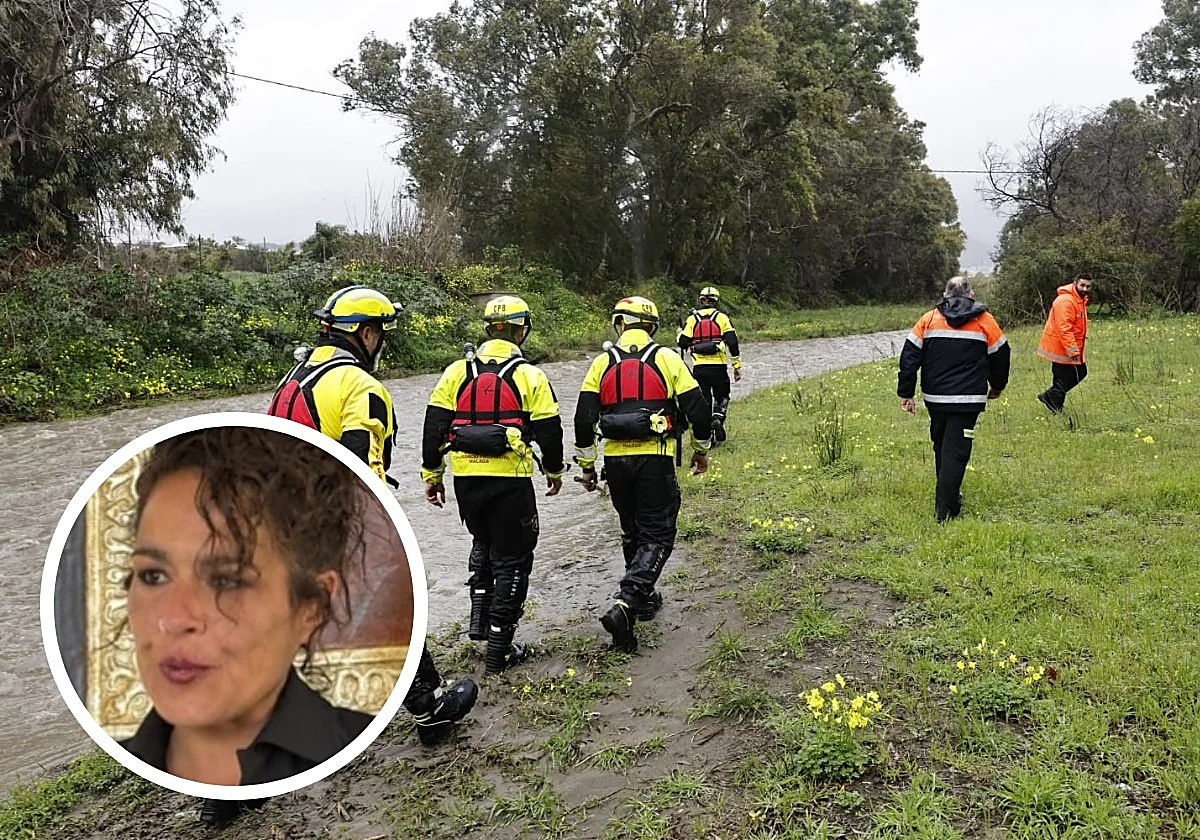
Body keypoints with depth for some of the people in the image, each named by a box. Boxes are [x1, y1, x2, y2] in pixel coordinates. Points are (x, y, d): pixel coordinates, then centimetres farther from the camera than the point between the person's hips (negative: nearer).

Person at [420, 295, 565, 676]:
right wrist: (554, 471, 15)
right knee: (512, 559, 8)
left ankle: (479, 619, 19)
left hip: (466, 478, 4)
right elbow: (548, 430, -2)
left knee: (483, 542, 29)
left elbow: (434, 426, 3)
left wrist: (431, 475, 12)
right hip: (510, 481, -3)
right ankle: (499, 651, 11)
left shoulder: (457, 372, 4)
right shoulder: (530, 376, -4)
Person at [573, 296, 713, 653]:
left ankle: (644, 598, 33)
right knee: (657, 536, 2)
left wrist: (586, 465, 11)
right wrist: (701, 450, 15)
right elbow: (697, 408, 0)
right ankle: (624, 605, -15)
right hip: (655, 459, -3)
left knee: (633, 532, 20)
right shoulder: (667, 359, 0)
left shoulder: (602, 363, 4)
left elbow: (584, 419, 2)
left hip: (615, 459, 3)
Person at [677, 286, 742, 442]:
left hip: (698, 367, 1)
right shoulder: (722, 318, 2)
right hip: (718, 366, -1)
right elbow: (732, 342, -4)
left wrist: (680, 333, 26)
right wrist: (737, 366, 2)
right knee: (722, 397, 17)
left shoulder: (691, 319, 5)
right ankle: (718, 418, -11)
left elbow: (683, 343, 3)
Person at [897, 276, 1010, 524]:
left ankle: (948, 496, 32)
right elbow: (1000, 355, 11)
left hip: (934, 397, 3)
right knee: (956, 451, -3)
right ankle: (945, 509, -8)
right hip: (968, 399, -2)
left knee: (941, 446, 19)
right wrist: (997, 386, 27)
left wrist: (906, 393, 3)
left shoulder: (928, 319, 4)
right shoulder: (985, 321, 2)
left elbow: (909, 357, -1)